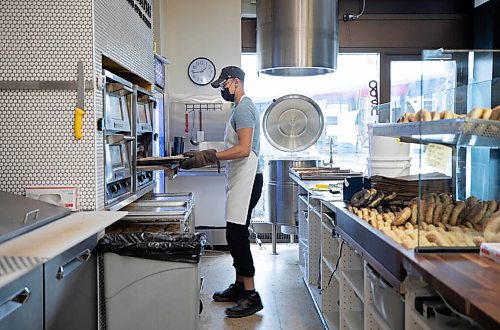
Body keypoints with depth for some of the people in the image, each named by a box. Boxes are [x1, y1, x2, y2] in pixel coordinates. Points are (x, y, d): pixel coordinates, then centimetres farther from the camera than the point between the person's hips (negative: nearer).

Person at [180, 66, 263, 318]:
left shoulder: (243, 108, -12)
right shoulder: (241, 107, 20)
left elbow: (244, 149, -23)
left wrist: (209, 157, -22)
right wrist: (205, 155, 16)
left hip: (246, 181, -11)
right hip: (240, 180, 11)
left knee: (236, 235, -11)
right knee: (237, 235, 14)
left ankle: (251, 295, -4)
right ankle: (240, 286, 24)